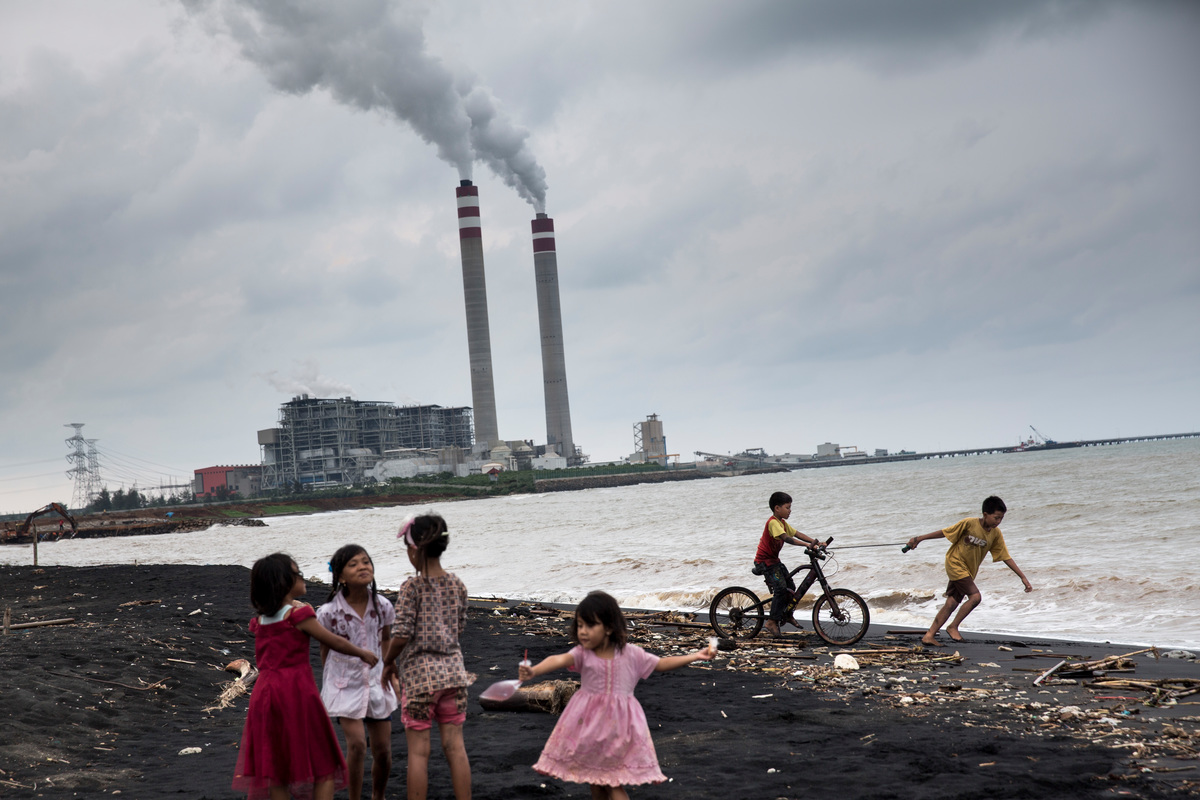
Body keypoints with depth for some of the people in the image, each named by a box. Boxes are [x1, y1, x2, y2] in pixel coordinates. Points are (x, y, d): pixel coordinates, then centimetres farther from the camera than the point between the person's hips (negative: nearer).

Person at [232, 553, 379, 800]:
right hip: (297, 691, -6)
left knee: (275, 767, 11)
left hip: (264, 693, 6)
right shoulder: (298, 614, -8)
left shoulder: (260, 620, 9)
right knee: (323, 764, 4)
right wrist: (363, 653, 15)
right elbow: (334, 642, -2)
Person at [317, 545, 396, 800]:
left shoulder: (382, 607, -7)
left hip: (375, 681, 3)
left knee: (383, 749, 7)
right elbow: (325, 650, -1)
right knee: (357, 744, -16)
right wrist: (329, 686, 7)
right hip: (345, 684, -3)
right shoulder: (329, 612, -15)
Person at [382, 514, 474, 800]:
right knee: (455, 746, 9)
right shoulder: (457, 585, 2)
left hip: (419, 674, -5)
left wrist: (388, 662, 1)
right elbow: (460, 628, 10)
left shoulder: (412, 587, -13)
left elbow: (401, 635, -15)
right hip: (453, 670, 5)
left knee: (418, 751, 4)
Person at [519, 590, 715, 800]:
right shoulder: (582, 653, -10)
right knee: (595, 782, 14)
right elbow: (559, 660, -30)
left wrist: (695, 656, -3)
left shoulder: (631, 654, -7)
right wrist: (534, 671, -49)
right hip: (589, 720, 2)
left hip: (619, 723, -2)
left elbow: (661, 664, 4)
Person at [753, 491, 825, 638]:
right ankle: (772, 622, -14)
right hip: (765, 561, -10)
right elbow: (786, 538, -34)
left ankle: (787, 615, 30)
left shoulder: (782, 522, 10)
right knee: (780, 588, -19)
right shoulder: (773, 523, -21)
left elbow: (797, 534, 8)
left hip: (774, 560, 10)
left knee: (790, 586, 11)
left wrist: (816, 542, -3)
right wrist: (807, 545, -40)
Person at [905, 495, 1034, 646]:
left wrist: (1023, 577, 0)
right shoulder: (969, 523, -18)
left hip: (969, 571, 6)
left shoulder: (996, 534, -3)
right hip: (955, 562, -6)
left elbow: (1006, 558, 3)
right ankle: (953, 627, -3)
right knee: (975, 596, -18)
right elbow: (944, 532, -10)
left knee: (952, 603, 3)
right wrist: (919, 539, -8)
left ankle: (929, 636, 8)